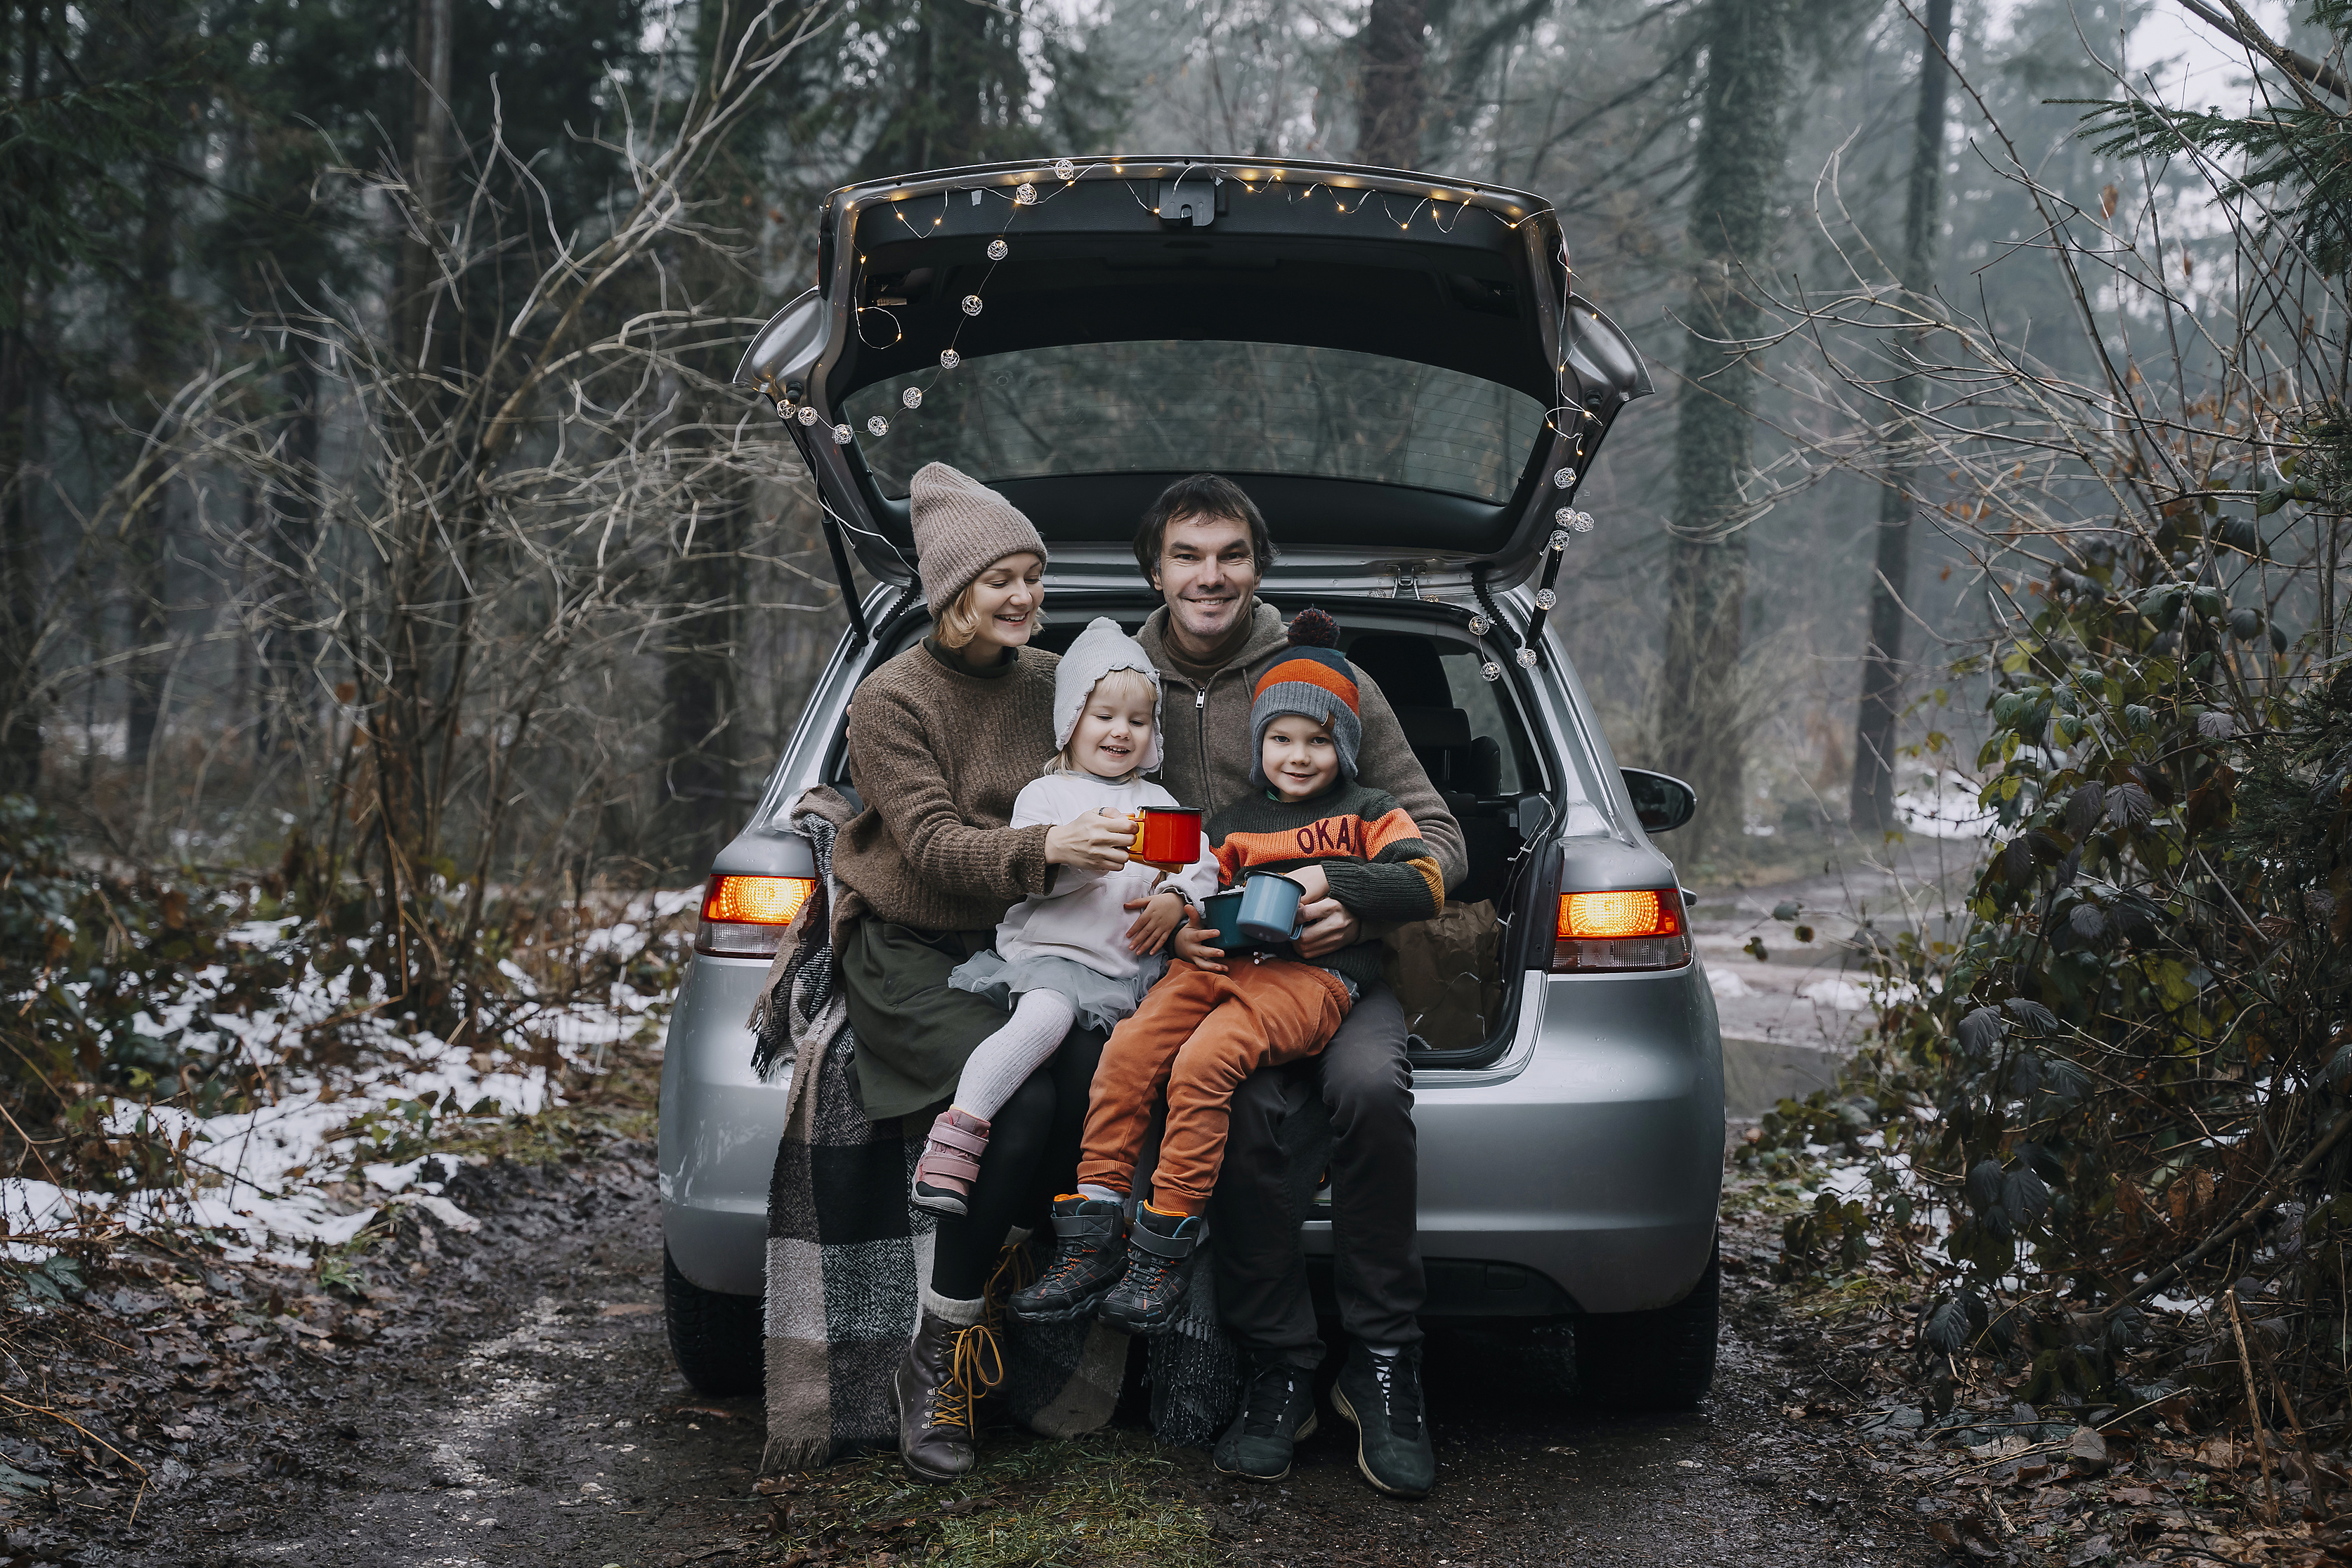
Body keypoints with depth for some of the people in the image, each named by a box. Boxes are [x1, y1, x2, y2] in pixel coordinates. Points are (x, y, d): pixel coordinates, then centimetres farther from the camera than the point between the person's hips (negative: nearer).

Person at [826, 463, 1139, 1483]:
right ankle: (934, 1361, -18)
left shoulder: (1052, 683, 9)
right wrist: (1045, 849, -37)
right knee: (1020, 1099, -30)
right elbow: (933, 846, -18)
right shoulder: (891, 701, -7)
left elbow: (1103, 806, 11)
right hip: (907, 950, -4)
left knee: (1098, 1071, -28)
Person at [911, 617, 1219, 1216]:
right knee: (1046, 1014, -34)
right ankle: (956, 1137, -38)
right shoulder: (1044, 794, 12)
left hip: (1131, 963, 5)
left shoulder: (1158, 801, 26)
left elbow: (1202, 863, 15)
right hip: (1051, 950, -5)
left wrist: (1175, 897, -7)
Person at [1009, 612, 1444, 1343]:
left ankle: (1162, 1256, -25)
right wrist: (1185, 934, 3)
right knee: (1128, 1050, -23)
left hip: (1312, 974, -4)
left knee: (1202, 1063, -31)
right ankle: (1088, 1242, -22)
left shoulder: (1368, 813, 15)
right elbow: (1191, 901, 28)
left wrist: (1330, 879, -9)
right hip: (1222, 961, 5)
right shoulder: (1231, 821, 27)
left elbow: (1426, 885, 1)